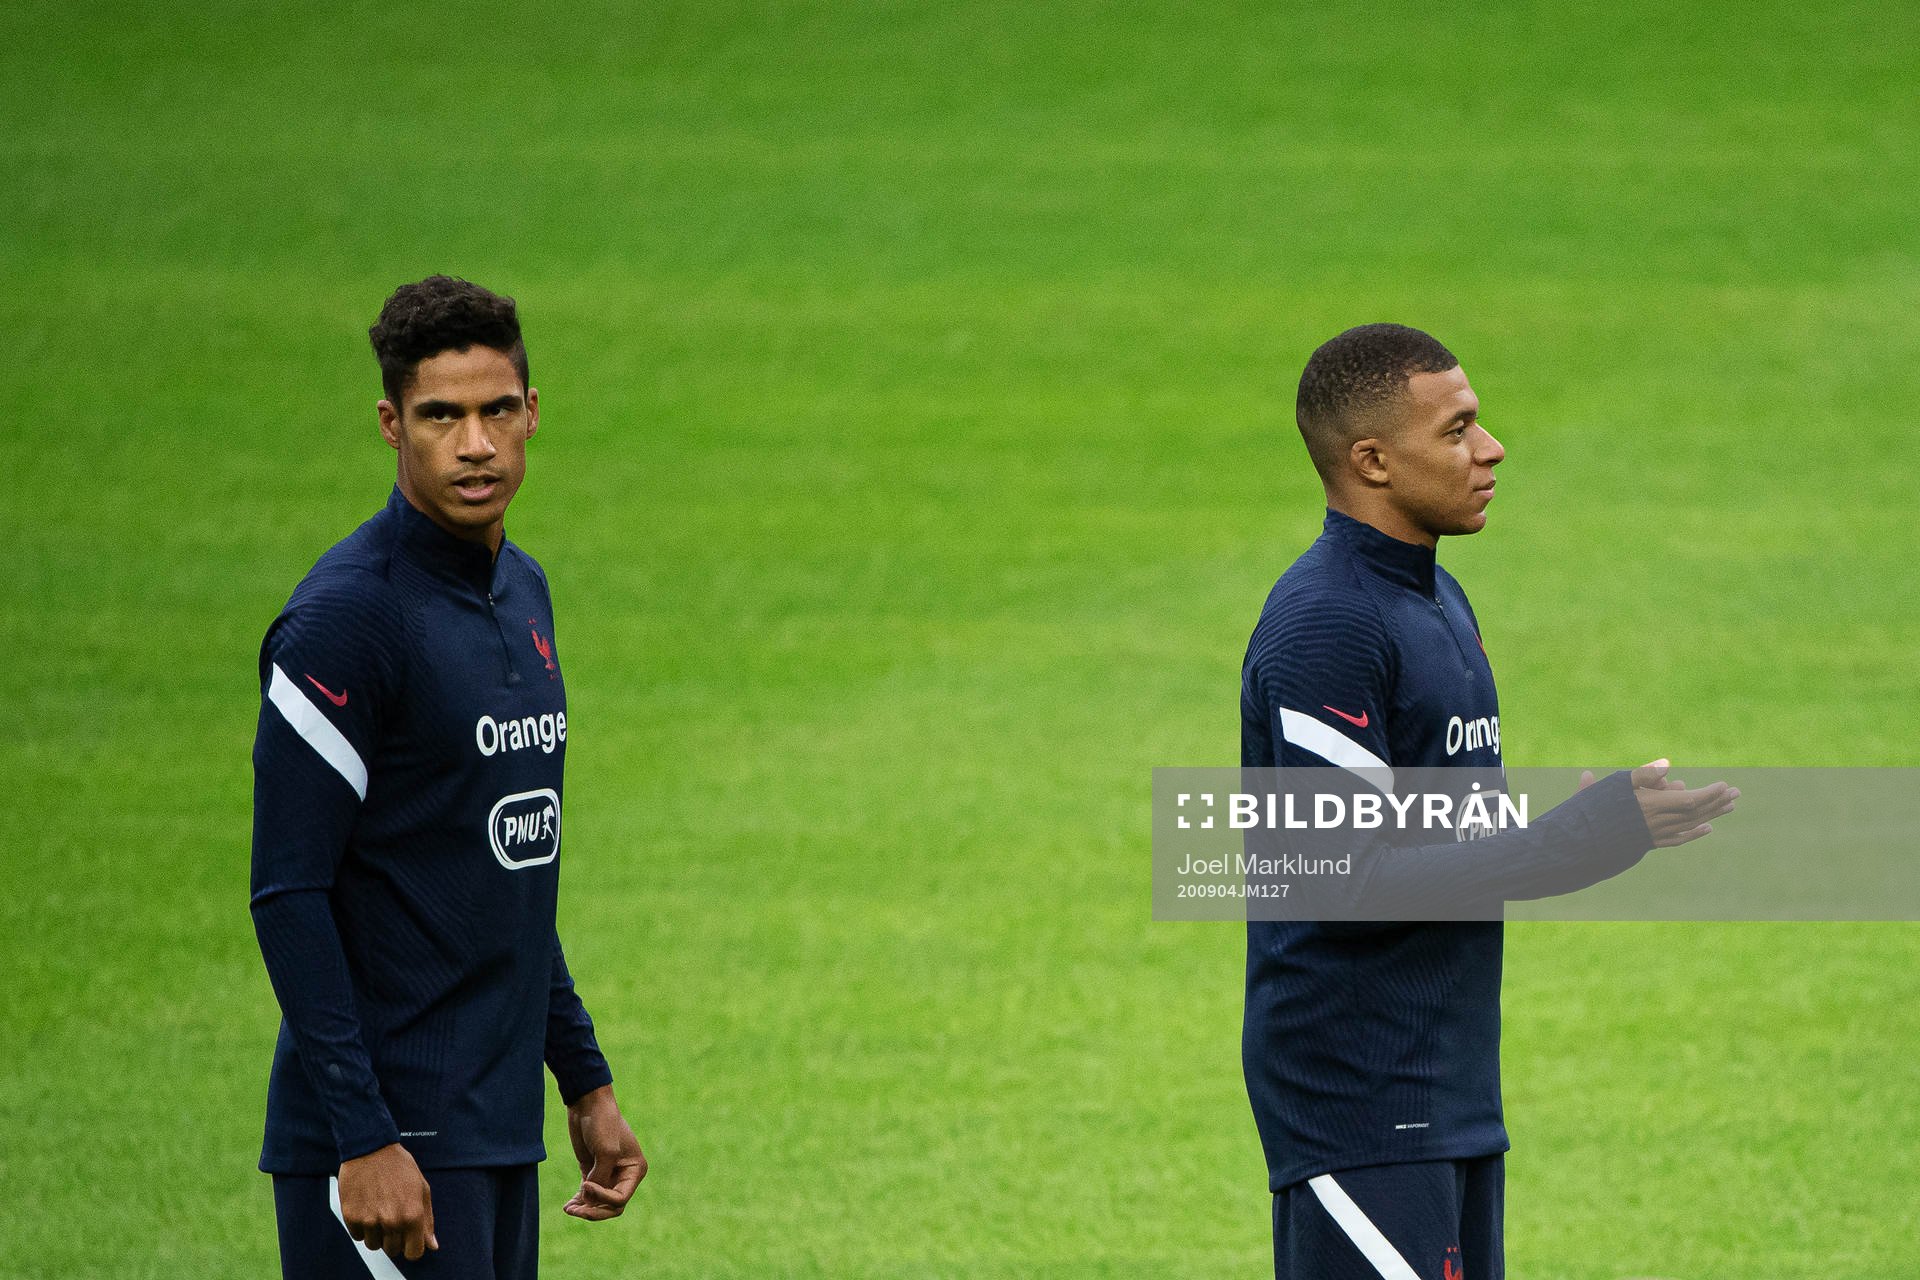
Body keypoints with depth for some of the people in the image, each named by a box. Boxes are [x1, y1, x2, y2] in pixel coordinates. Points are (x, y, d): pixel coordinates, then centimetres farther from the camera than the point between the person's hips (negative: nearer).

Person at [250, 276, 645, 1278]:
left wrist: (585, 1081, 20)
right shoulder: (346, 616, -13)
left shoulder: (523, 592, 13)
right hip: (387, 1147, -8)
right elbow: (289, 897, -16)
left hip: (500, 1136, 8)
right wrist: (365, 1140, -21)